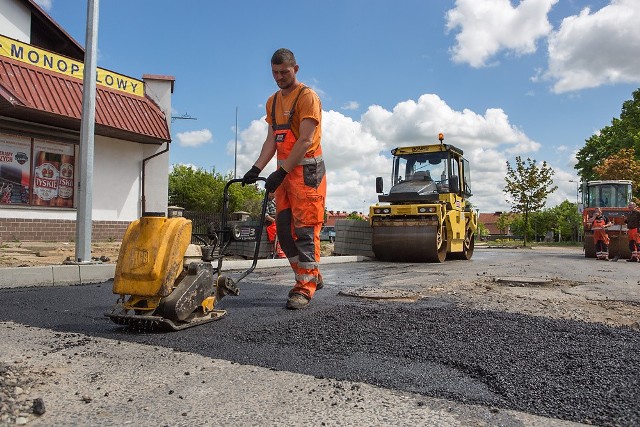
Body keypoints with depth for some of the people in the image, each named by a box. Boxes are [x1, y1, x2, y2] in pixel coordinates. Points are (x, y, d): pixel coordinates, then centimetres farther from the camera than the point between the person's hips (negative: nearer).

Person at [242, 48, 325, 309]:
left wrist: (280, 172, -20)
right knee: (284, 228, 6)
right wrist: (256, 168, -1)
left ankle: (305, 288, -3)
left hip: (306, 170, -8)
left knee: (305, 229, -8)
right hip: (284, 173, 8)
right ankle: (311, 276, 18)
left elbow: (305, 140, -15)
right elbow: (271, 140, 13)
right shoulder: (273, 101, 17)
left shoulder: (307, 96, -6)